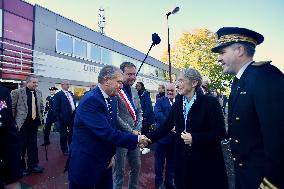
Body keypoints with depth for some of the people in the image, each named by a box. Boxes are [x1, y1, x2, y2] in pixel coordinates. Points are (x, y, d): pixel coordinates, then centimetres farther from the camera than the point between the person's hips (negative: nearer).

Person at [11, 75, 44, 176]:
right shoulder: (17, 92, -9)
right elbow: (12, 108, -6)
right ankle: (21, 167, 25)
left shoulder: (39, 93, 6)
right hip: (22, 123, -4)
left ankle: (33, 165, 25)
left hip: (34, 123, 4)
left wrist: (40, 118, 10)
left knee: (33, 145, 12)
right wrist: (13, 121, -6)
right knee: (21, 145, 8)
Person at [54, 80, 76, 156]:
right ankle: (64, 149, 25)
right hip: (64, 117, -5)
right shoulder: (58, 95, -8)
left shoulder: (71, 93, 11)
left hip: (72, 116, 6)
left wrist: (75, 113, 8)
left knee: (72, 133, 16)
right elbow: (56, 108, -10)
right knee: (64, 135, 9)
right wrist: (58, 118, -14)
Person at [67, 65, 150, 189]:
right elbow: (107, 132, -29)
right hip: (85, 164, -7)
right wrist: (136, 139, -21)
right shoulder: (90, 100, -25)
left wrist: (111, 154, 2)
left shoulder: (112, 99, 2)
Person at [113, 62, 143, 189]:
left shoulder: (134, 91, 9)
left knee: (136, 167, 20)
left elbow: (139, 112, 11)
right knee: (119, 170, 10)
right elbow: (115, 116, -19)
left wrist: (137, 130, -2)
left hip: (134, 136, 7)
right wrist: (131, 132, -14)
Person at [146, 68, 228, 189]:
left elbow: (220, 133, -13)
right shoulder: (177, 104, 2)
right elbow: (166, 127, 2)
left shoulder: (210, 102, -12)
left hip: (207, 161, -4)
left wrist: (194, 138, -21)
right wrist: (148, 138, -9)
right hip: (184, 159, 4)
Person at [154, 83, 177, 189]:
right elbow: (158, 114, -19)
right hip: (163, 135, -3)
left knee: (172, 160, 19)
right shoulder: (160, 101, -3)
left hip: (175, 136, 4)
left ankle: (169, 180, 38)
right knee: (160, 160, 11)